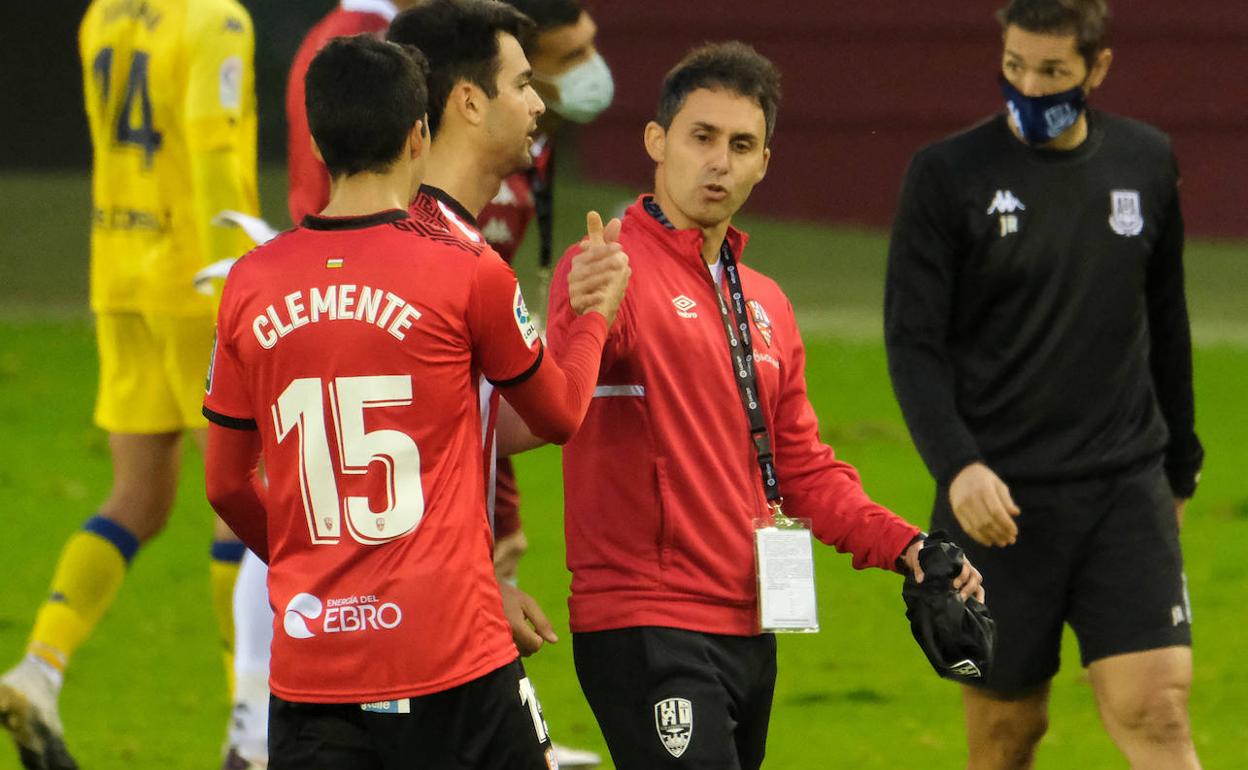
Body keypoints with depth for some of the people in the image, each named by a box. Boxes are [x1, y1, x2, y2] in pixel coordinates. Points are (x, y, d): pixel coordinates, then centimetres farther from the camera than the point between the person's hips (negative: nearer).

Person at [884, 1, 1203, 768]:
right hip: (998, 498, -2)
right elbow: (912, 340, -7)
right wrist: (955, 463, -23)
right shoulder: (948, 176, -4)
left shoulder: (1147, 163, 7)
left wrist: (1179, 466, 23)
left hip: (1127, 489, 2)